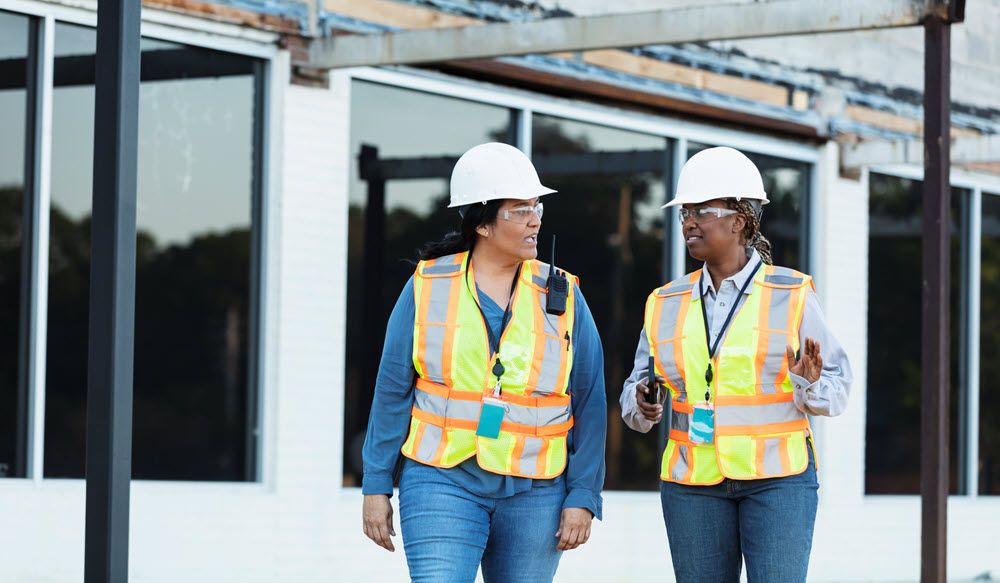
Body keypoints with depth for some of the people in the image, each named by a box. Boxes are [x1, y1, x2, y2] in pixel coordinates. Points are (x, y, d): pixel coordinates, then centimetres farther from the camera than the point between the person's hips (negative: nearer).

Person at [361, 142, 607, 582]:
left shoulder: (563, 297, 4)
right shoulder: (427, 288, 1)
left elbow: (589, 403, 3)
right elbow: (392, 391, 5)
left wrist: (582, 497, -3)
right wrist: (376, 486, 3)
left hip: (534, 494, 2)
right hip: (443, 483, -2)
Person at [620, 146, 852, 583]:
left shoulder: (792, 296, 0)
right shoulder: (667, 304, 8)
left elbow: (836, 387, 1)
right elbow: (637, 397, 12)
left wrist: (809, 385, -20)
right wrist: (643, 404, -10)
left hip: (778, 478, -3)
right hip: (692, 482, 3)